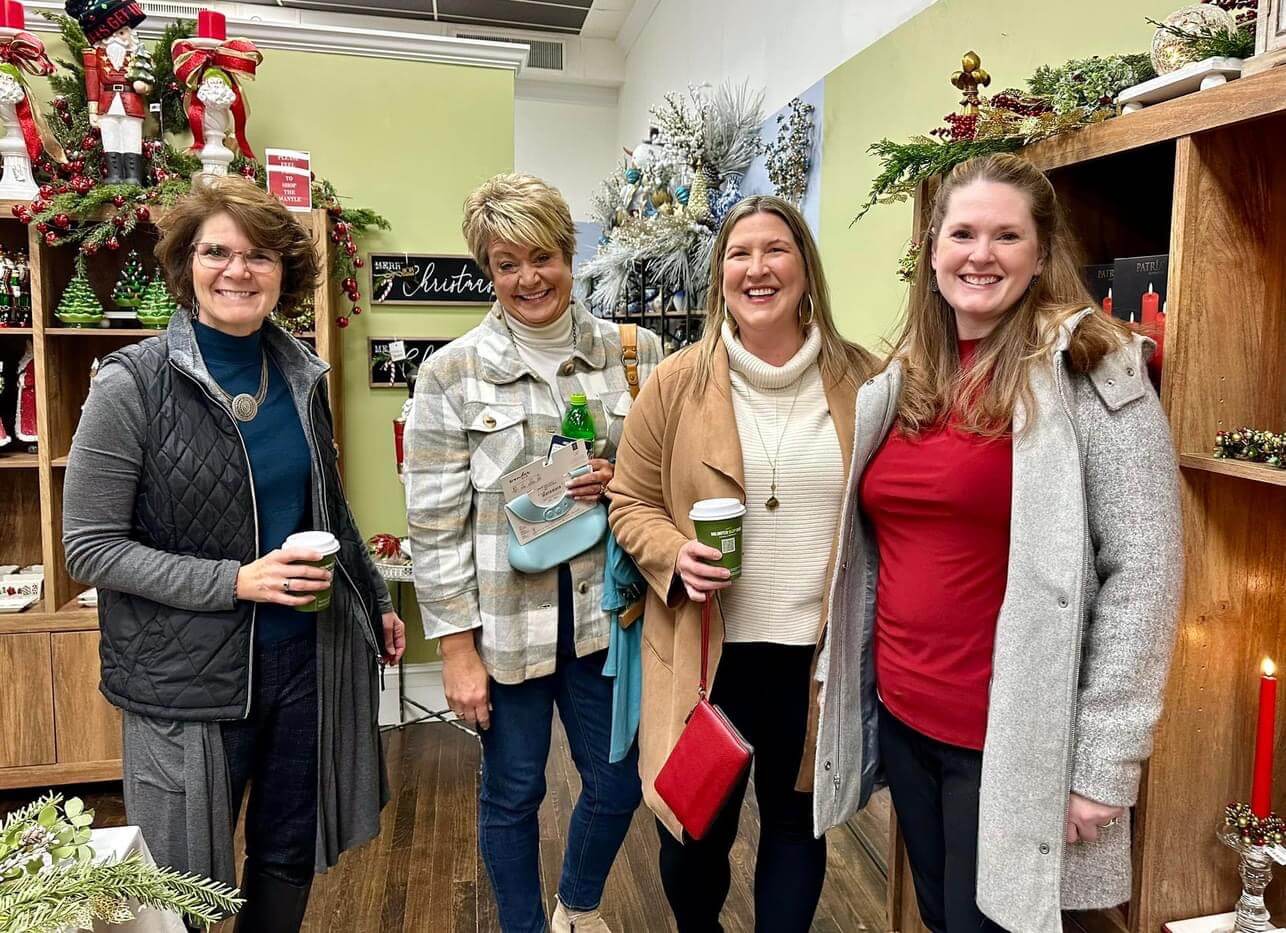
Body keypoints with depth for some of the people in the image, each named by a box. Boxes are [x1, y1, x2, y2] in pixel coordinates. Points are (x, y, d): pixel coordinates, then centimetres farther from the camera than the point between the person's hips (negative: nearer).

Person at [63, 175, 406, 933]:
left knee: (292, 856, 19)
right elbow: (89, 546, -11)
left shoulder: (300, 373, 3)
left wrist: (377, 601, 16)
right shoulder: (133, 384, -12)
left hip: (311, 656, 4)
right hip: (189, 673, -4)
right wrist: (234, 581, -20)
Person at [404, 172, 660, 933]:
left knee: (619, 784, 15)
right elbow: (435, 521, -7)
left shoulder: (635, 353, -1)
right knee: (513, 791, 14)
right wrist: (458, 649, -8)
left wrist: (625, 482, -14)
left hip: (604, 610, 3)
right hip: (505, 619, -2)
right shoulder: (452, 373, -7)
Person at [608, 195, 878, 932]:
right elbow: (631, 502, 3)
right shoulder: (677, 382, -4)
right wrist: (675, 556, -16)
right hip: (705, 650, 0)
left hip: (819, 650, 1)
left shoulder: (862, 382, -1)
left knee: (797, 822, 19)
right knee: (695, 831, 15)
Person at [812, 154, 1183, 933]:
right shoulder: (905, 377, 6)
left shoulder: (1093, 372, -11)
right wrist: (839, 676, 11)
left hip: (1012, 738, -6)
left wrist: (1106, 761, -15)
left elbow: (1144, 570, -14)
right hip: (899, 716, 6)